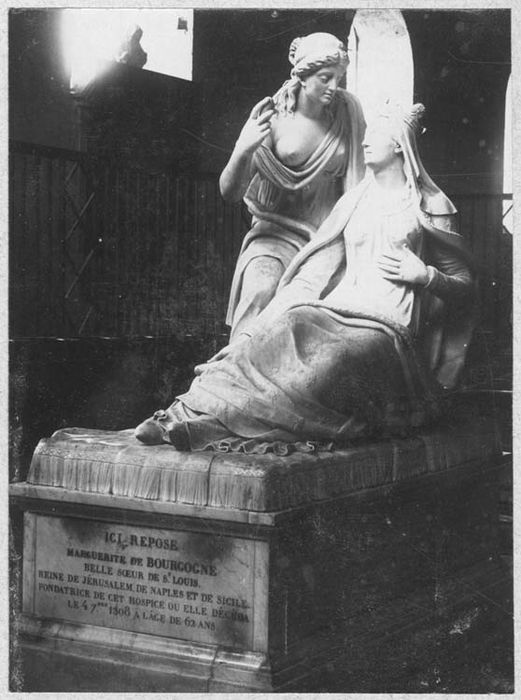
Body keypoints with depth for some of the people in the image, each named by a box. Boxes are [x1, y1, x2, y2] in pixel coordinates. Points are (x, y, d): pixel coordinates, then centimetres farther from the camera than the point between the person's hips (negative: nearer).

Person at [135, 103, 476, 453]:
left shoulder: (430, 206, 9)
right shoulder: (353, 201, 22)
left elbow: (465, 286, 12)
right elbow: (316, 271, 17)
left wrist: (425, 274, -7)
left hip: (387, 328, -4)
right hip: (337, 311, 4)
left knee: (329, 358, -35)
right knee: (288, 330, -29)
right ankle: (193, 410, -43)